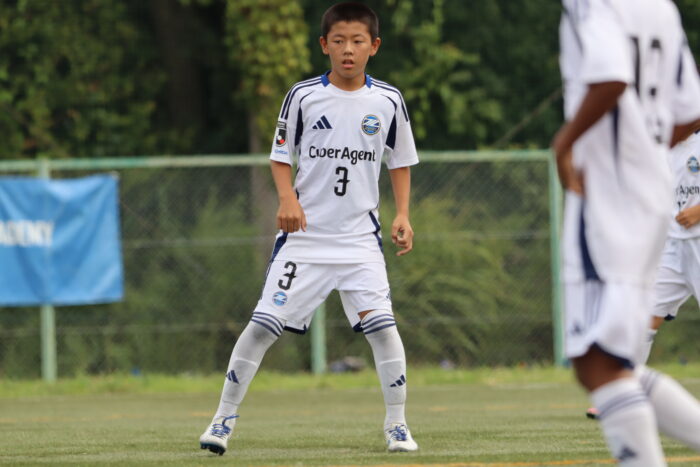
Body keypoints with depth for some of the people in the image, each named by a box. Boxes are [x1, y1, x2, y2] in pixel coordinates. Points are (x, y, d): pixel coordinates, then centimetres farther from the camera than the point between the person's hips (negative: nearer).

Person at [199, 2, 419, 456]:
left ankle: (397, 426, 1)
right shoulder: (303, 96, -2)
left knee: (382, 325, -13)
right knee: (263, 325, -4)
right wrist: (287, 199, -12)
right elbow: (281, 157, 6)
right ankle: (225, 417, 9)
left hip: (360, 236, 1)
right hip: (305, 233, 0)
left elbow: (400, 162, 13)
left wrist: (403, 215, 1)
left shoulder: (388, 101, 2)